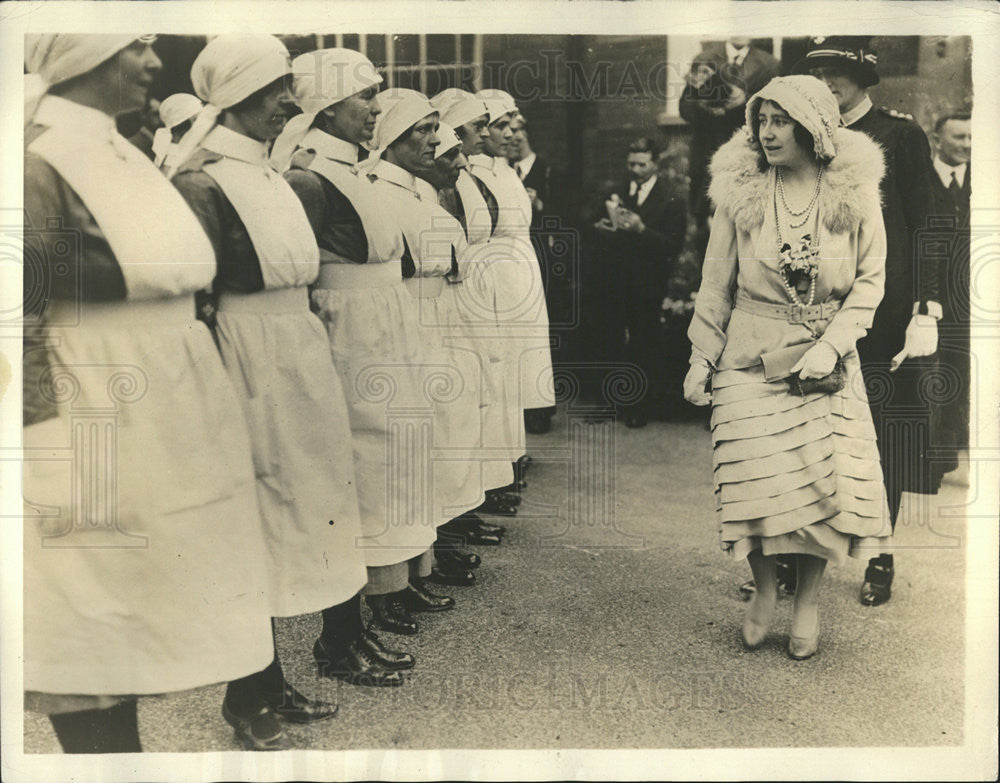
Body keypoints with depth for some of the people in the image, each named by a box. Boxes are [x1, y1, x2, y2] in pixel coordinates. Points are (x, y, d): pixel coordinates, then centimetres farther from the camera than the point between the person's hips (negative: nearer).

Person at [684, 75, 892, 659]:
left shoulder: (856, 190, -3)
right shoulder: (741, 189, -1)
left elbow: (871, 279, 1)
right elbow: (717, 283, 5)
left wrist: (831, 345, -11)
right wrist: (702, 358, 3)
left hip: (826, 356, 0)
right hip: (752, 354, 0)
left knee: (828, 479, -4)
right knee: (757, 479, -6)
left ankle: (809, 599, 19)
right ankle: (765, 589, 20)